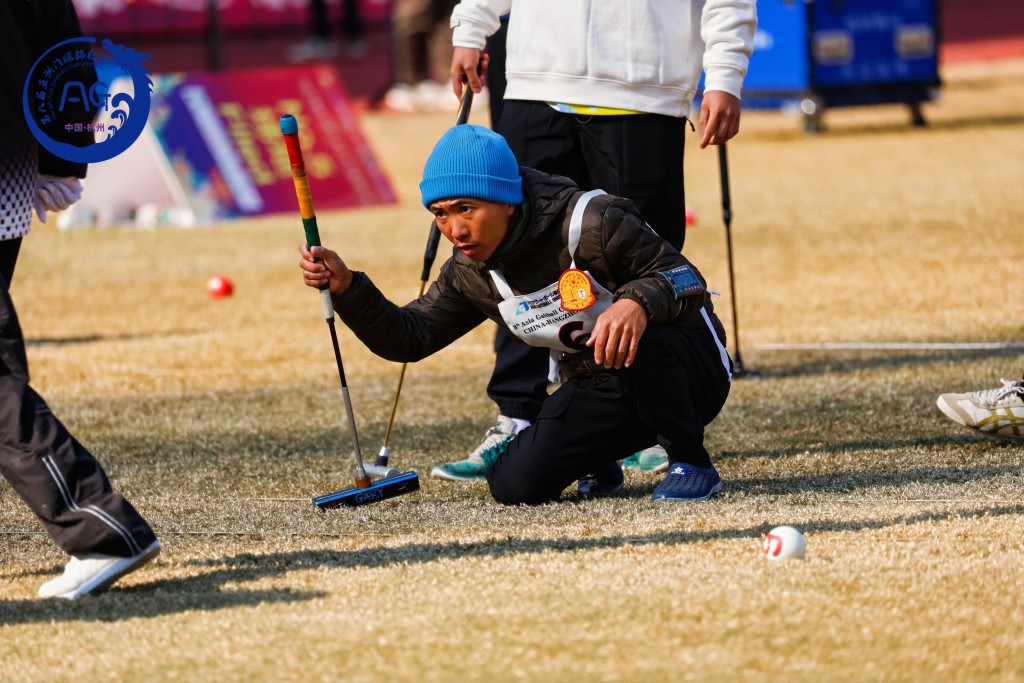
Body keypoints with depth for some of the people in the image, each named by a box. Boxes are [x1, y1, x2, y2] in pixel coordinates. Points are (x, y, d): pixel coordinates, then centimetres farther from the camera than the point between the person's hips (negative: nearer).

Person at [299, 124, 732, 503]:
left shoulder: (590, 224, -23)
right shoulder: (469, 274, -2)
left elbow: (687, 281, -24)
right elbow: (408, 339, 3)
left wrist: (638, 302, -46)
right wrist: (345, 288, -12)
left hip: (688, 371, -5)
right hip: (598, 391, 5)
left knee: (637, 338, -40)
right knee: (515, 485, -17)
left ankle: (691, 463, -16)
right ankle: (600, 461, 16)